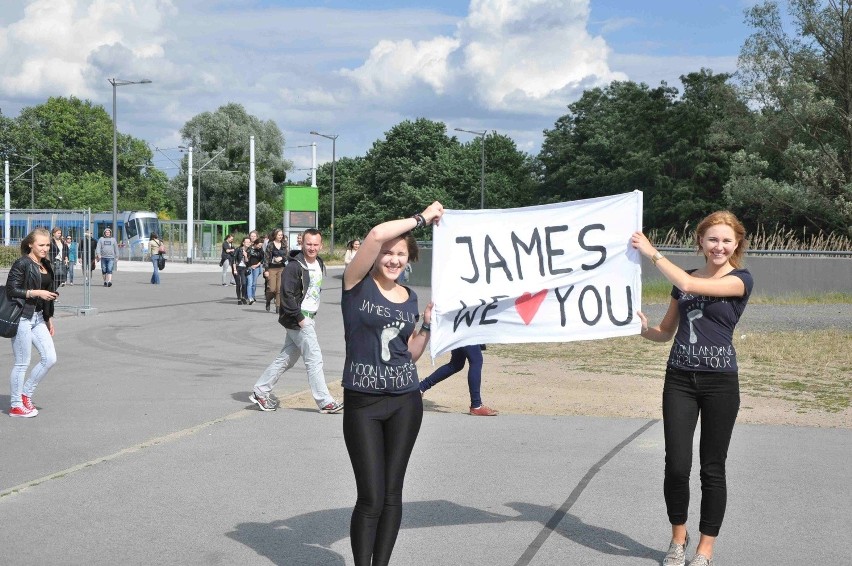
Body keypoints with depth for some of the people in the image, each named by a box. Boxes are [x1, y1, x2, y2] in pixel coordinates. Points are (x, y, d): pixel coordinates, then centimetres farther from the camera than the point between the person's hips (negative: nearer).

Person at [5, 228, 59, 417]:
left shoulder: (47, 266, 14)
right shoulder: (22, 264, -10)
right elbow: (11, 290, -14)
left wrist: (49, 319, 22)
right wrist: (36, 293, -21)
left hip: (38, 317, 8)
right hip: (22, 317, -8)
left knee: (50, 358, 3)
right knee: (22, 363, -1)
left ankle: (26, 394, 19)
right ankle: (16, 406, 11)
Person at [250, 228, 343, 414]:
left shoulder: (320, 265, 10)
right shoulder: (294, 266, -17)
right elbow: (287, 295, -21)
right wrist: (300, 319, -20)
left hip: (309, 318, 9)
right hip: (298, 320, -9)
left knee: (286, 358, 14)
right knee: (314, 359, -5)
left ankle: (260, 392, 22)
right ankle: (325, 402, 2)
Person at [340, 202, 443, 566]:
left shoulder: (410, 298, 10)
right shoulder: (358, 285, -5)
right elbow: (377, 234, -22)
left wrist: (428, 323, 1)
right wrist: (423, 218, -11)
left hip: (405, 402, 5)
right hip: (363, 403, -4)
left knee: (392, 493, 8)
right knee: (371, 498, -6)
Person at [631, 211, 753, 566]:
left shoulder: (740, 280, -4)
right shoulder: (683, 280, 12)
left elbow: (689, 285, -19)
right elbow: (666, 331, 17)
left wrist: (652, 252, -12)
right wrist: (643, 329, -5)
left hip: (719, 382, -3)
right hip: (679, 380, 4)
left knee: (712, 468, 3)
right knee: (677, 465, -2)